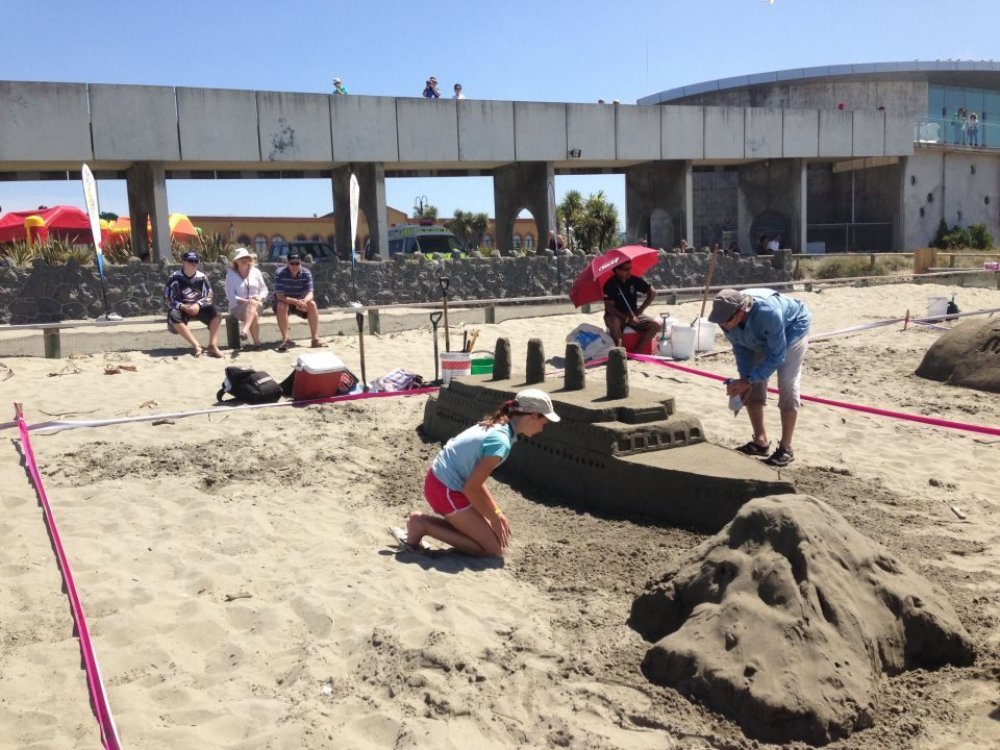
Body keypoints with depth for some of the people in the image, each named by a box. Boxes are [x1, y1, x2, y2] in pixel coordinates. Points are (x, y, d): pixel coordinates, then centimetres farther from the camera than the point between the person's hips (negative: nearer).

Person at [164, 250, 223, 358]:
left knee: (216, 314, -25)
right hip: (181, 308, -2)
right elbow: (168, 299, -5)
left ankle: (213, 346, -30)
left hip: (199, 307, 2)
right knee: (174, 316, -35)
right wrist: (182, 307, -21)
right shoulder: (175, 277, -5)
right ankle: (196, 345, -36)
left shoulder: (202, 277, 2)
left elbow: (209, 297, 4)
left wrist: (198, 305, -16)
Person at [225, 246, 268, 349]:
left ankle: (244, 330, -54)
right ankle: (256, 342, -38)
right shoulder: (231, 275, 3)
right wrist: (245, 301, -20)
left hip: (257, 305, 2)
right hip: (237, 307, -2)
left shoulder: (256, 272, 12)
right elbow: (231, 295, -6)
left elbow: (264, 290, 12)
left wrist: (259, 297, -11)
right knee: (254, 314, -36)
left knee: (253, 303, -37)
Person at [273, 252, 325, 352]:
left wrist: (304, 301, -45)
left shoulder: (306, 273, -15)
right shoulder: (280, 274, -23)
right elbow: (279, 296, -29)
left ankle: (315, 339, -22)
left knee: (312, 304, -24)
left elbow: (310, 293, -21)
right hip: (284, 301, -3)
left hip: (300, 301, 3)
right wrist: (295, 301, -46)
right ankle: (285, 339, -32)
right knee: (281, 306, -35)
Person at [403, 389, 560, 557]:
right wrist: (495, 518, -6)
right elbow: (471, 488, -20)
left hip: (440, 483, 9)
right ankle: (424, 526, -4)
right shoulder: (501, 441, -24)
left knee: (498, 532, 19)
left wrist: (496, 513, 12)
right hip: (446, 491, -9)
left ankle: (422, 520, 11)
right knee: (496, 548, 0)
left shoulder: (495, 426, 6)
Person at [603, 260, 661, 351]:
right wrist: (627, 317, -27)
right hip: (617, 316, -5)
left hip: (633, 315, 5)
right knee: (614, 322, -40)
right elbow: (609, 307, -20)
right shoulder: (610, 284, -14)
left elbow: (652, 292, 3)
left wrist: (640, 310, -6)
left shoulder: (635, 280, -2)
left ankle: (637, 352, -14)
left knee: (655, 325, -14)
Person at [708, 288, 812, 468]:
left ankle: (786, 448, -8)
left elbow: (776, 356, -35)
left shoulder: (768, 313, -45)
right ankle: (760, 441, 12)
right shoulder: (728, 316, -27)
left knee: (787, 386, -16)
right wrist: (745, 379, -21)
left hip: (792, 330, -6)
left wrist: (748, 380, -36)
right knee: (753, 385, -1)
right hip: (761, 339, 6)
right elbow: (740, 348, -10)